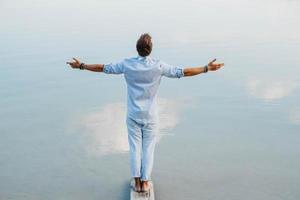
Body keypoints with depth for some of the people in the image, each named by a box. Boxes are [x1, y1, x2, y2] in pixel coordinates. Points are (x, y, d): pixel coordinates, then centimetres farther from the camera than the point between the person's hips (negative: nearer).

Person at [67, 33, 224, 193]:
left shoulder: (127, 64, -8)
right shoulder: (158, 66, -12)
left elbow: (103, 68, 0)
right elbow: (183, 72, -10)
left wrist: (81, 65, 13)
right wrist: (207, 68, -2)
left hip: (133, 115, 1)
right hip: (150, 115, -1)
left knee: (135, 148, 10)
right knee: (148, 149, 9)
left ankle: (137, 183, 14)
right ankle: (145, 183, 15)